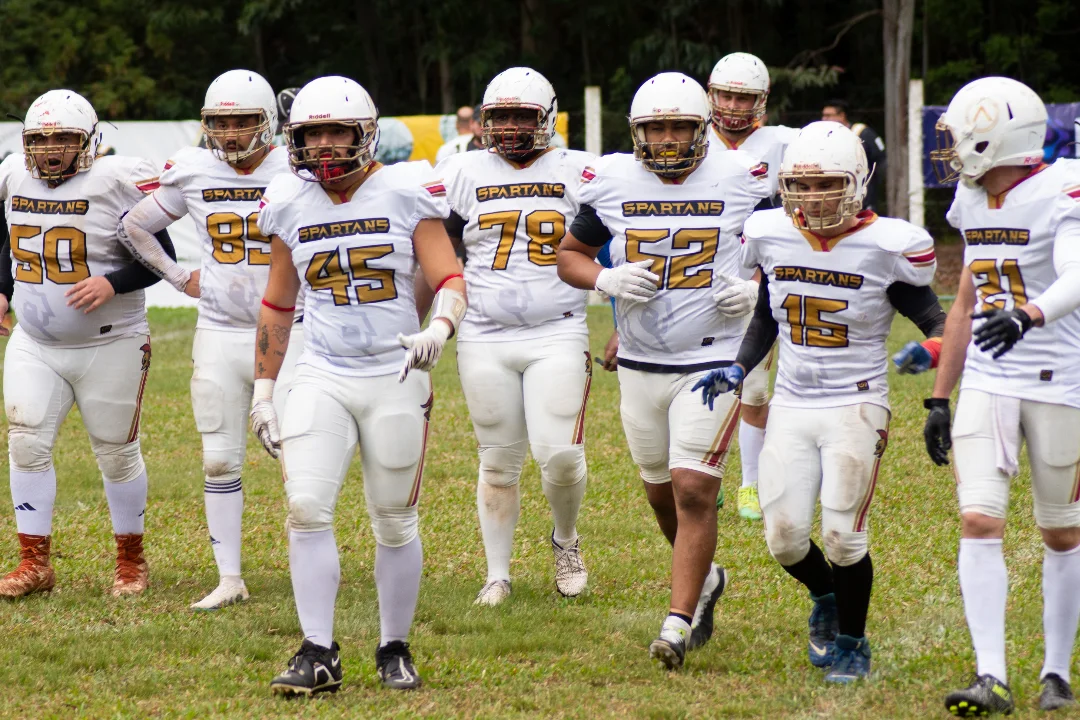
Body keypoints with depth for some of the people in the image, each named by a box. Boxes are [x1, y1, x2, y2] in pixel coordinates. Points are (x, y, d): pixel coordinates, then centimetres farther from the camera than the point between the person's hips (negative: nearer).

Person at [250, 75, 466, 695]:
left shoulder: (406, 195, -5)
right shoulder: (291, 205, 4)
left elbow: (450, 278, -9)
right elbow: (278, 306, 12)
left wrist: (440, 328, -30)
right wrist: (263, 392, 11)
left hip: (396, 378, -2)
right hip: (321, 378, 2)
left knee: (395, 523, 5)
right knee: (307, 508, -12)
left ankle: (395, 649, 21)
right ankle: (319, 654, -7)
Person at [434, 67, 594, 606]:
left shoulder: (578, 174, 2)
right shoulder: (462, 175, 6)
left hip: (558, 335, -2)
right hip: (484, 339, 2)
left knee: (560, 455, -12)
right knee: (498, 462, 6)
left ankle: (566, 541, 17)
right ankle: (497, 575, 17)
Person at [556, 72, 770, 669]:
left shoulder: (739, 182, -5)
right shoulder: (612, 183, 0)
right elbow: (569, 255, 11)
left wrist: (756, 289, -13)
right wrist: (606, 280, -10)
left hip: (712, 360, -3)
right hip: (641, 365, 4)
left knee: (693, 490, -13)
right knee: (662, 491, 16)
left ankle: (679, 621, -8)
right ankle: (705, 579, 42)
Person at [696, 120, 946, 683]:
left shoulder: (886, 247, -12)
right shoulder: (772, 237, 2)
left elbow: (935, 321, -5)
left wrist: (933, 346, -27)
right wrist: (738, 370, 3)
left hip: (855, 408, -4)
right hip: (791, 405, 4)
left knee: (842, 534, -7)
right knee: (784, 536, 1)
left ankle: (851, 641, 17)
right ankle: (826, 599, 35)